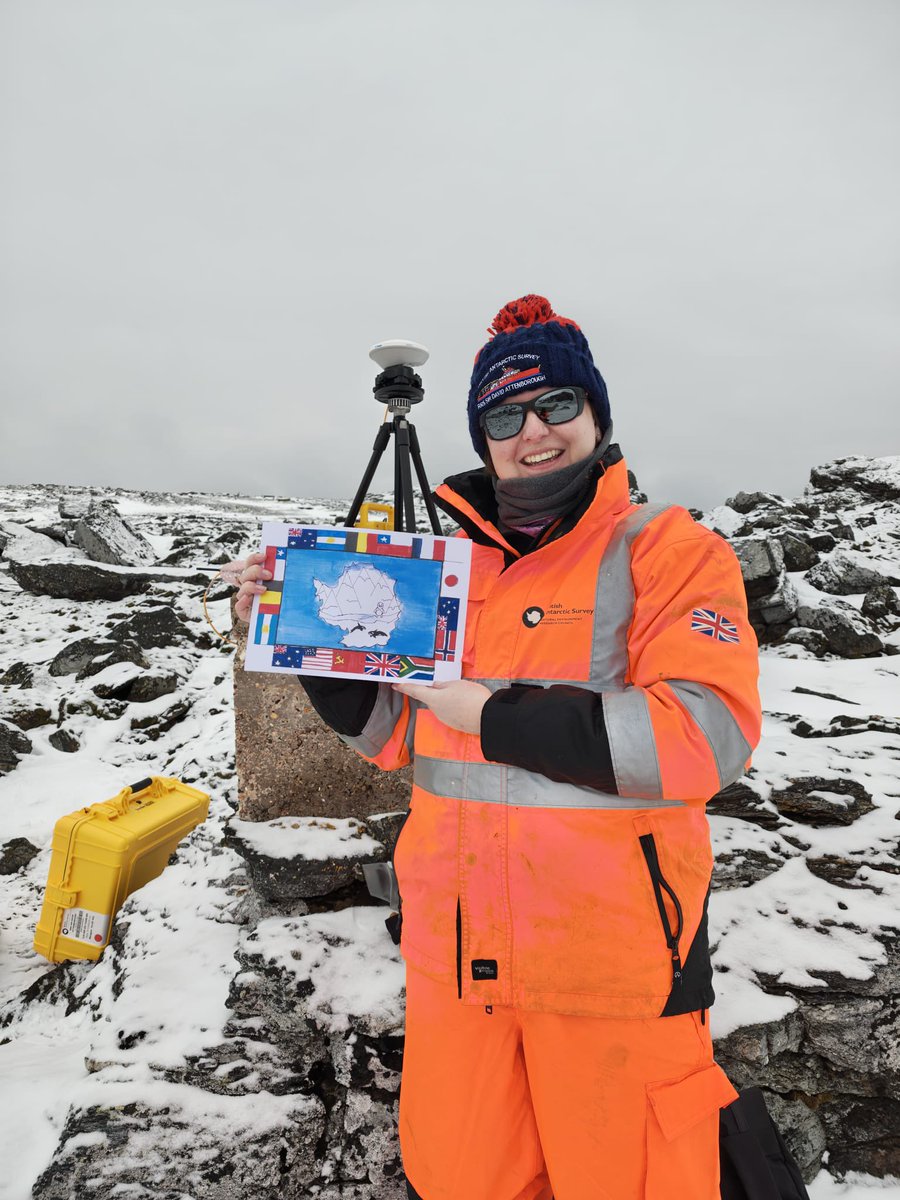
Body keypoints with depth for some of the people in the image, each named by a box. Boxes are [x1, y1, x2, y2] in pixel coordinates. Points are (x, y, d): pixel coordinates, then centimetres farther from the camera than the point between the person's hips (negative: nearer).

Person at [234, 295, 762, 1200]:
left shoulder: (668, 551, -7)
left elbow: (705, 737, -21)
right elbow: (390, 733, 9)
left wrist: (497, 716, -21)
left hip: (611, 964, -4)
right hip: (454, 953, 5)